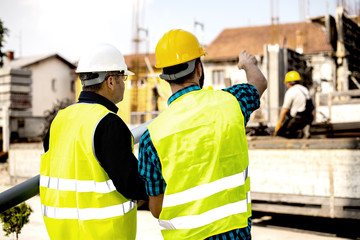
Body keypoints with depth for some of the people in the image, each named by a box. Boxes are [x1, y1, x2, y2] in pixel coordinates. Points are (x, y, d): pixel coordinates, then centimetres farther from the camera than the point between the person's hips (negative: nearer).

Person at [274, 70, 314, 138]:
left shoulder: (290, 91, -9)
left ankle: (297, 133, -16)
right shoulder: (305, 89, 15)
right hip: (308, 118, 8)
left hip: (298, 119, -8)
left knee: (280, 132, 1)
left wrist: (279, 124, -2)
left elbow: (285, 109, -9)